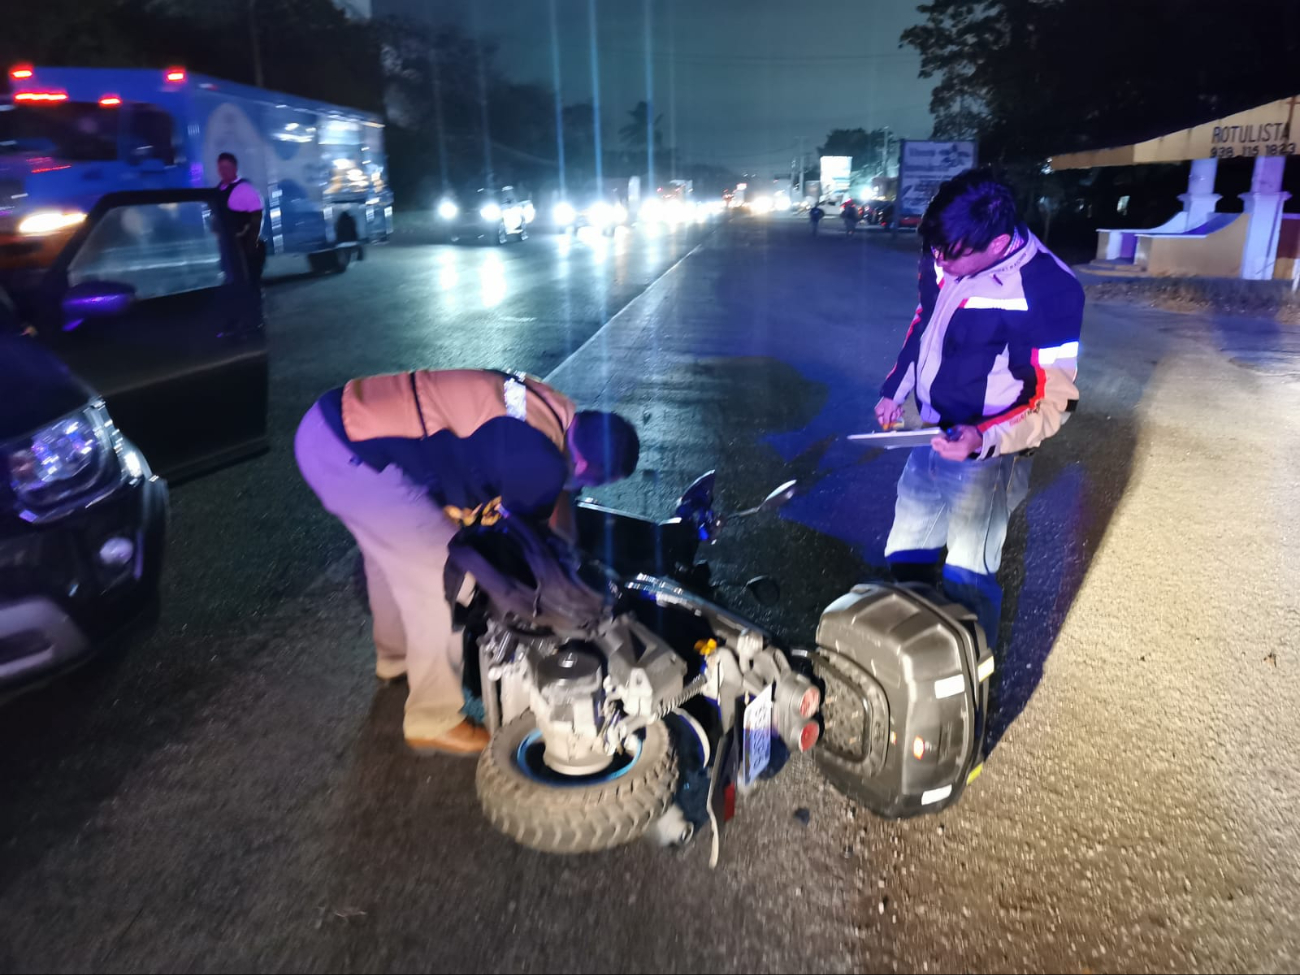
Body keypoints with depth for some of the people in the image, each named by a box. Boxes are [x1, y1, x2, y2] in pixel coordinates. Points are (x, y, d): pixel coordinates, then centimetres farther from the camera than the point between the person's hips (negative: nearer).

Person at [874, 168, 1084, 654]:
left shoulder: (1050, 290, -25)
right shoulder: (943, 258, -8)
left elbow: (1055, 401, -19)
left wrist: (984, 440, -32)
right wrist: (894, 391, 13)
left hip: (987, 453, -7)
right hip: (930, 436, 7)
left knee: (967, 581, -1)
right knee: (906, 556, 21)